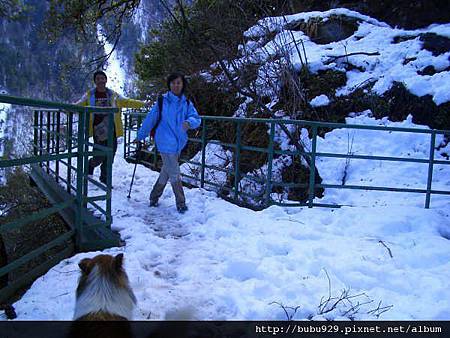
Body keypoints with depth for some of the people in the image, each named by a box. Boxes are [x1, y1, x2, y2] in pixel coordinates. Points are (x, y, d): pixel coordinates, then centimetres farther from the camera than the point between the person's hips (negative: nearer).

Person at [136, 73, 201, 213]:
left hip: (178, 144, 5)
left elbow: (197, 119, -5)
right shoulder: (162, 101, -7)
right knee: (174, 174, -3)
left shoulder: (187, 103, 4)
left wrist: (189, 122, -29)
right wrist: (140, 136, 6)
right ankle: (181, 204, 9)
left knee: (166, 172, 17)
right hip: (166, 144, -5)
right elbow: (150, 119, -1)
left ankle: (154, 197, 34)